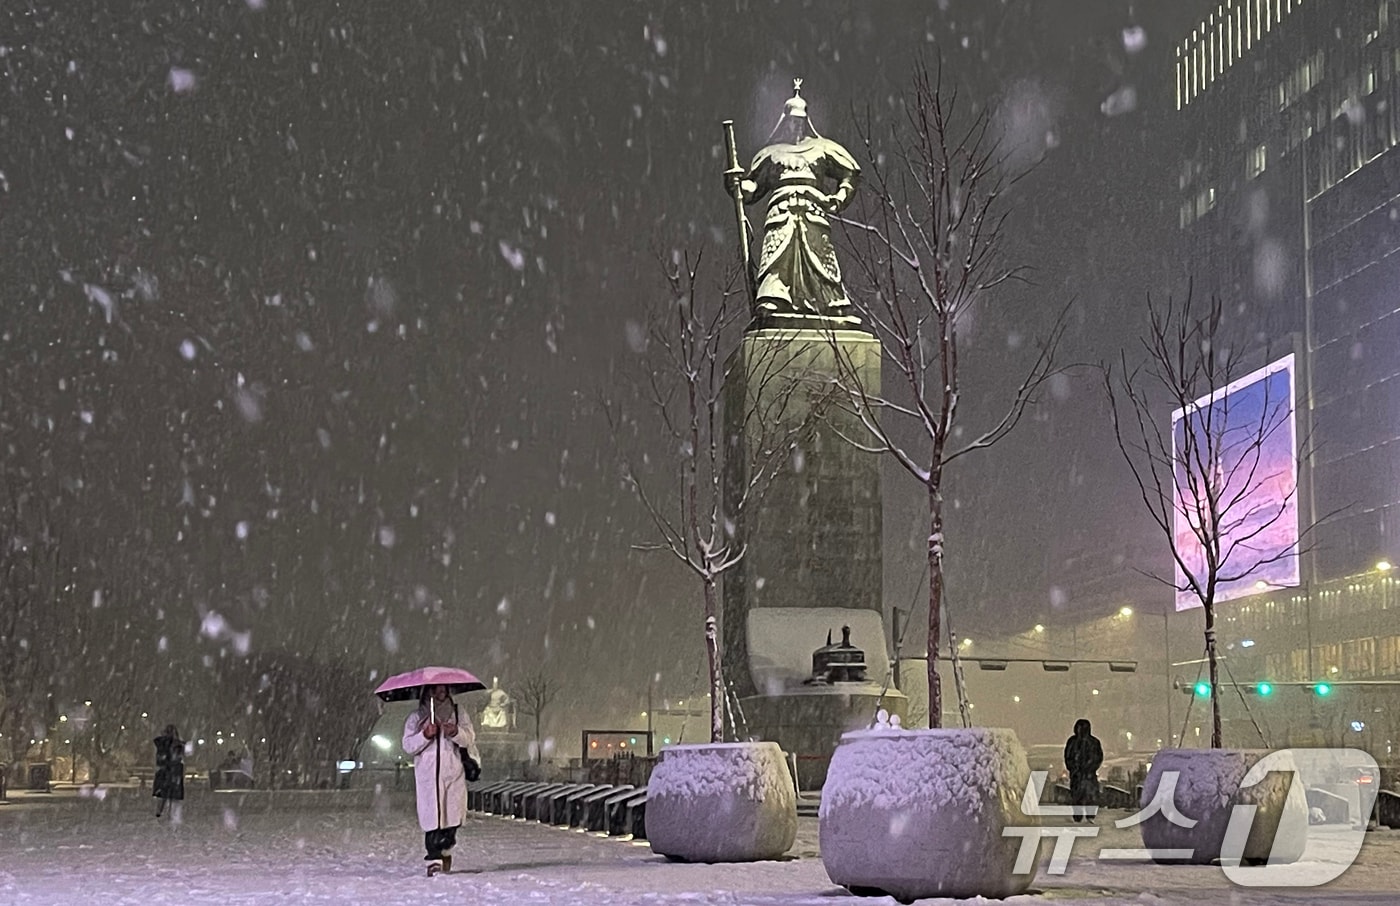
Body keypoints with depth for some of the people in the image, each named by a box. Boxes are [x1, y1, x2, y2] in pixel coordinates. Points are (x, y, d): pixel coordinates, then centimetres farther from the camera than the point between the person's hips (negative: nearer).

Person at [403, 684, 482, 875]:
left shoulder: (458, 716, 14)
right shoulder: (415, 719, 12)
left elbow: (470, 738, 0)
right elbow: (407, 746, 4)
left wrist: (456, 733, -21)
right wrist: (425, 735, -13)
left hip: (454, 775, 1)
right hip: (427, 775, -1)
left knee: (452, 815, 2)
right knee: (431, 817, -9)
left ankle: (446, 850, 27)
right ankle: (434, 860, -8)